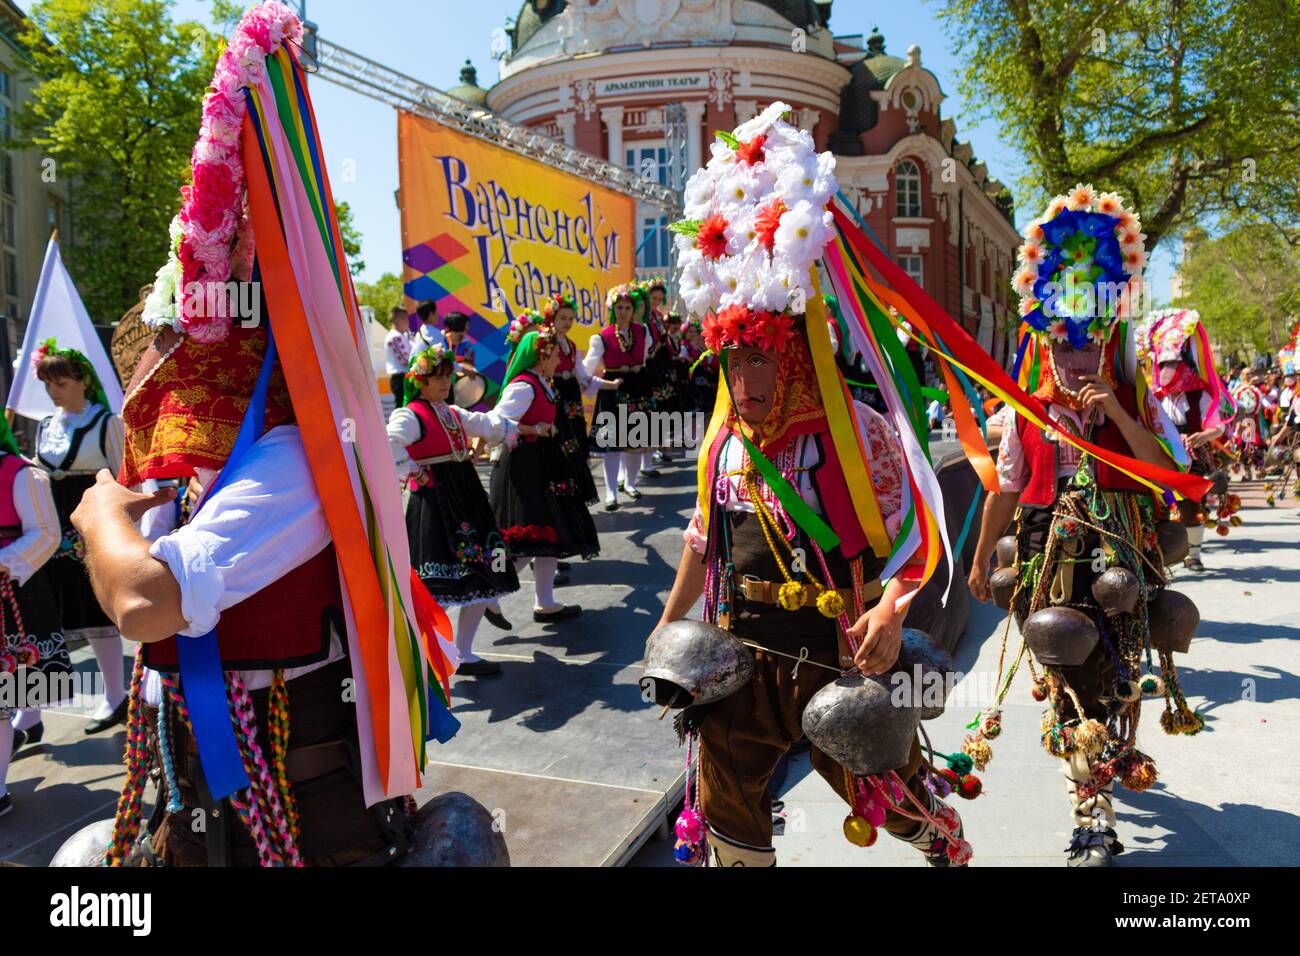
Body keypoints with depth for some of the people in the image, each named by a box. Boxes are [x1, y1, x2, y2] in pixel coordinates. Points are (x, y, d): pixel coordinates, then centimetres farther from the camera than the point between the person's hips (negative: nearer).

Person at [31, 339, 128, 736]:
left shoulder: (107, 423, -4)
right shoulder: (45, 427, 11)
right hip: (53, 532, 5)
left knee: (97, 614, 3)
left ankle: (115, 698, 19)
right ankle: (27, 714, 13)